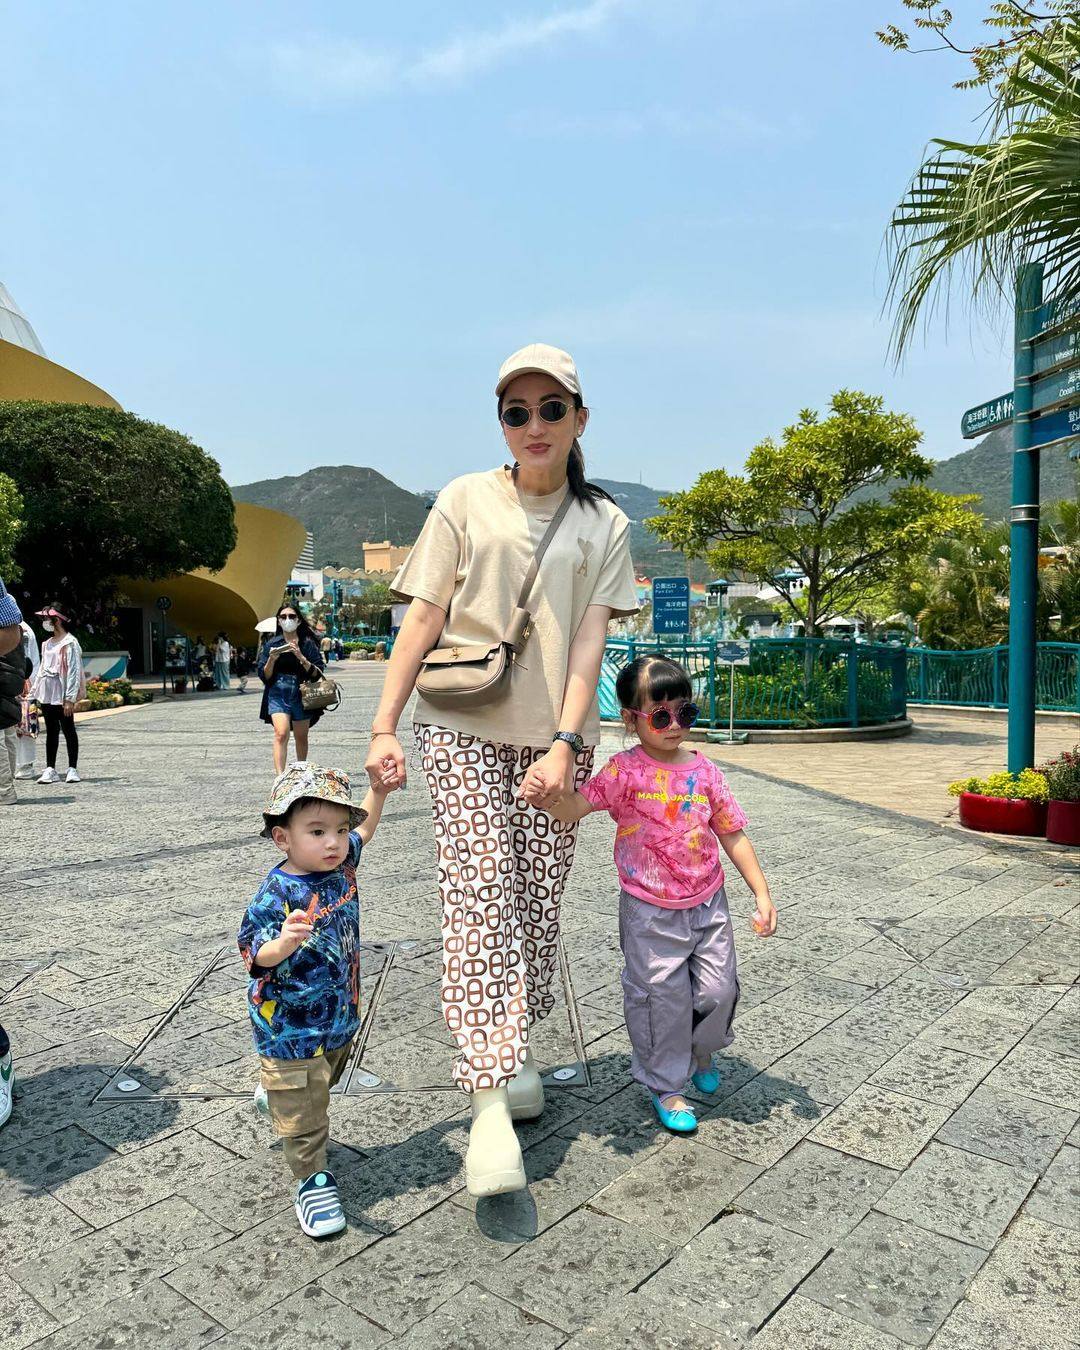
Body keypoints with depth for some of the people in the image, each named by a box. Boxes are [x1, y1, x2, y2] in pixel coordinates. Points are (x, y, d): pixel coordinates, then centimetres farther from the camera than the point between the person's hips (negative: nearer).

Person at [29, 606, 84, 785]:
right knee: (51, 731, 9)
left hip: (62, 694, -7)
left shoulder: (70, 643, -8)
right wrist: (34, 692, 14)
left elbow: (74, 671, -13)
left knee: (68, 730, 0)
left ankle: (72, 769, 5)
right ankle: (50, 769, 12)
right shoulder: (47, 643, 16)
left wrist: (70, 698, -18)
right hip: (46, 693, 7)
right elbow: (42, 668, 19)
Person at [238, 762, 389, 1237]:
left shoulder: (340, 865, -7)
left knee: (321, 1082, 31)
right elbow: (256, 956, -34)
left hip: (340, 1016, 8)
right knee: (303, 1110, 3)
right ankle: (312, 1179, 23)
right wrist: (285, 941, -55)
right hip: (290, 1025, -8)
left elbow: (364, 828, 12)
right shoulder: (276, 895, -28)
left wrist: (379, 788, 2)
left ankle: (274, 1090, 60)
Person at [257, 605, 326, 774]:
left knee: (301, 737, 12)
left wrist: (301, 657, -18)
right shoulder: (271, 644, 6)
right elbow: (264, 676, 4)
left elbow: (317, 673, -4)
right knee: (281, 734, -20)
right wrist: (271, 659, -14)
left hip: (301, 694, 1)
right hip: (278, 692, -1)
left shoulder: (308, 643, 3)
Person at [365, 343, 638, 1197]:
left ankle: (512, 1050, 25)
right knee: (480, 892, -12)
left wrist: (564, 742, -14)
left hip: (556, 736, 2)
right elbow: (423, 620, 1)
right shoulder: (466, 500, 5)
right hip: (463, 728, -2)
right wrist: (384, 727, -7)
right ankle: (490, 1101, -11)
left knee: (539, 898, 4)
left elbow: (589, 638, -1)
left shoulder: (604, 522, 9)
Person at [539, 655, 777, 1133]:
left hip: (707, 904, 4)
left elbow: (733, 834, 6)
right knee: (662, 999, 5)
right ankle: (666, 1086, 29)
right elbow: (571, 808, -22)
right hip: (650, 913, -3)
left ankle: (702, 1049, 43)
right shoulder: (625, 771, -13)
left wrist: (762, 893, 3)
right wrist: (545, 793, -45)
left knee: (718, 991, 10)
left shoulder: (704, 770, -1)